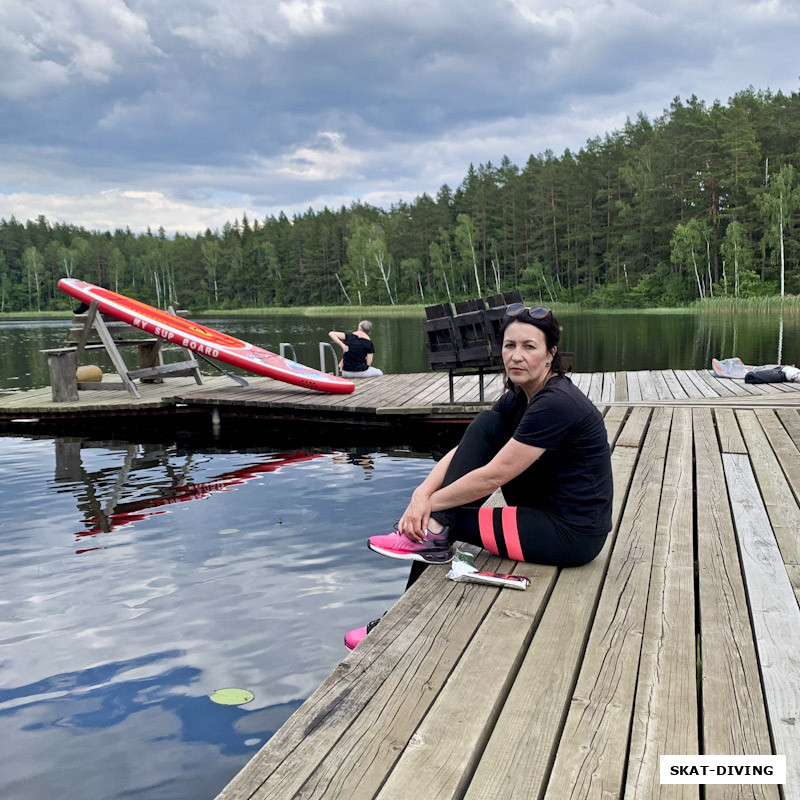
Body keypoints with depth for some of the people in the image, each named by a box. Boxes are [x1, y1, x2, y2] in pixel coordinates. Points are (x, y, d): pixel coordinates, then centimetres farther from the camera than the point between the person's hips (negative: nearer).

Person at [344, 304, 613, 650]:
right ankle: (433, 527, -4)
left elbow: (492, 476, -23)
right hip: (547, 508, 9)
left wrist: (432, 503, -13)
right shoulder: (519, 397, 3)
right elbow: (464, 450, -1)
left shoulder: (556, 403, -24)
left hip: (572, 534, -9)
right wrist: (422, 493, -16)